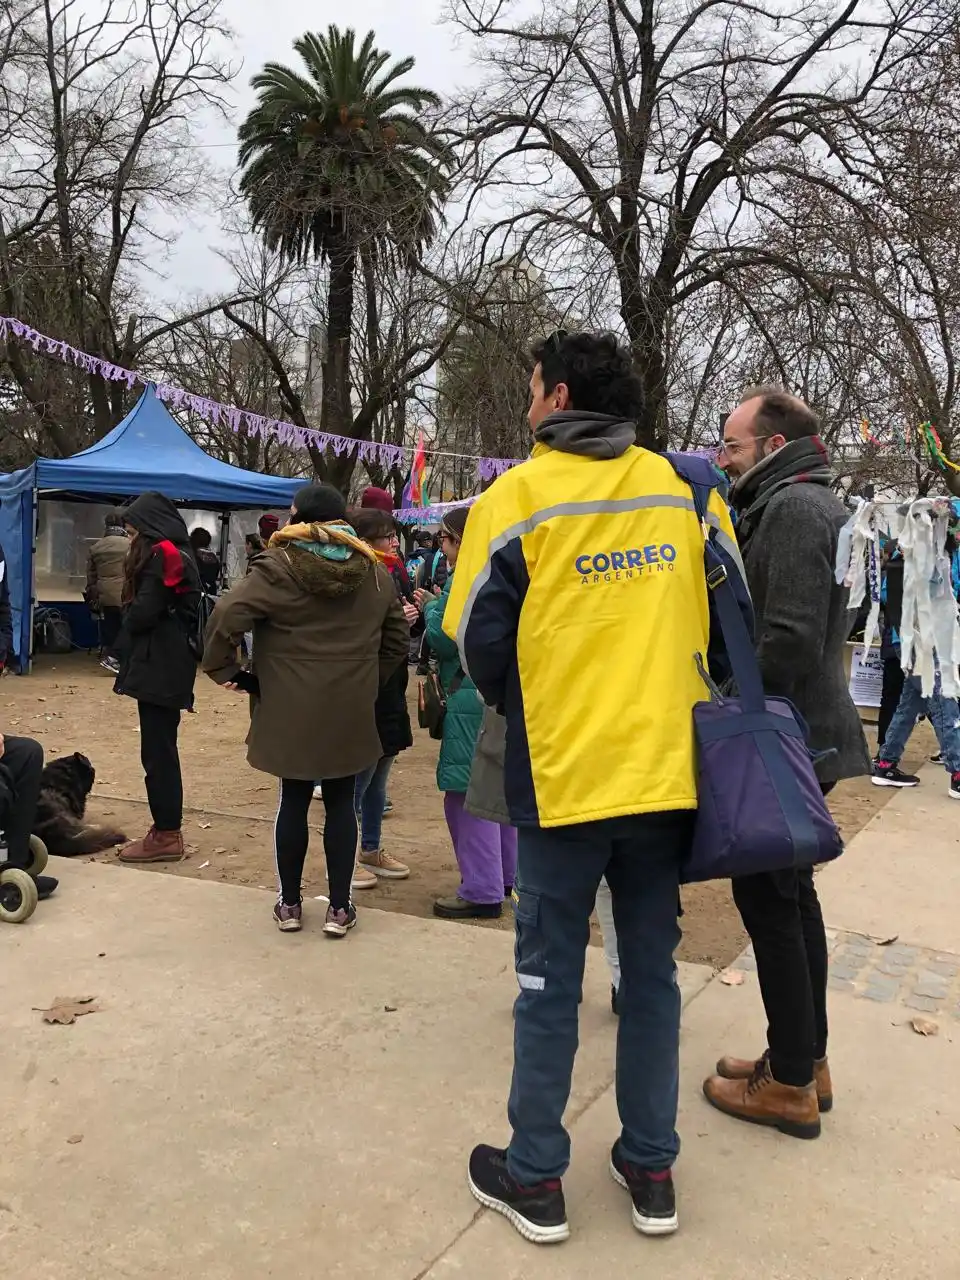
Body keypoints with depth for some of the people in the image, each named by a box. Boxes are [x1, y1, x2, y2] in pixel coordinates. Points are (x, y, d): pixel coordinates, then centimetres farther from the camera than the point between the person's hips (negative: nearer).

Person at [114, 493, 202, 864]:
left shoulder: (160, 556, -11)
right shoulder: (178, 554, 17)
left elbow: (143, 612, -18)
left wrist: (125, 637, 1)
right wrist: (132, 634, 8)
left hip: (158, 666, -10)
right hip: (170, 664, 10)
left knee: (157, 752, -5)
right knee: (162, 749, 13)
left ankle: (166, 835, 1)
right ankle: (167, 829, 19)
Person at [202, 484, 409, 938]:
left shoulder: (278, 567, -9)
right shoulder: (374, 570, 6)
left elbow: (225, 617, -18)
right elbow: (397, 639, 12)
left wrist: (226, 671, -5)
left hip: (291, 710, -2)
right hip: (350, 710, 3)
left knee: (294, 801, 11)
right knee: (341, 803, 10)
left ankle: (289, 904, 23)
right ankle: (339, 907, 16)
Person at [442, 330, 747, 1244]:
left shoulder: (518, 496, -8)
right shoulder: (686, 488, 2)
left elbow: (478, 644, -5)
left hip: (564, 775, -3)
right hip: (667, 772, 4)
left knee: (550, 980, 10)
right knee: (651, 971, 16)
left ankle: (535, 1179, 24)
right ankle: (651, 1171, 29)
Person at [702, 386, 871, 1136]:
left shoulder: (792, 508, -16)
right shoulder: (806, 503, 16)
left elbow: (790, 640, -24)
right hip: (803, 732, 10)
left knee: (768, 900, -1)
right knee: (790, 894, 16)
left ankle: (791, 1083, 12)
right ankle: (806, 1058, 29)